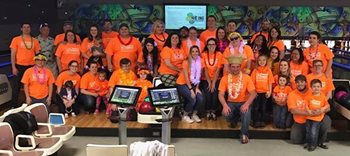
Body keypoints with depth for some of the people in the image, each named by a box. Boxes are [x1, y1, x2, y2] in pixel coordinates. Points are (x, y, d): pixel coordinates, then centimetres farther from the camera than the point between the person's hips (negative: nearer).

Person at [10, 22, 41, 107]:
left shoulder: (35, 40, 6)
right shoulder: (16, 39, -1)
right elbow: (13, 54, -2)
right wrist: (13, 67, -8)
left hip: (31, 66, 2)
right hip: (19, 66, -2)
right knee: (16, 86, 3)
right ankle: (14, 105, 13)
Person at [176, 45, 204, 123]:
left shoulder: (200, 62, 2)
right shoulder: (186, 62, -13)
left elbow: (198, 76, 3)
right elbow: (186, 78, -16)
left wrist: (197, 88, -8)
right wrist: (191, 90, -20)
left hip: (193, 84, 5)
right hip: (182, 84, -5)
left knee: (201, 99, -18)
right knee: (192, 99, -25)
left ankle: (194, 114, 7)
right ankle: (185, 116, -1)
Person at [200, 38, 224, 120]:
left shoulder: (219, 54, -3)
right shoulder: (203, 54, -3)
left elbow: (218, 70, -7)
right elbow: (205, 70, -5)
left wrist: (213, 83, -12)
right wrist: (209, 82, -10)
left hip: (216, 79, 0)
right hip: (206, 79, 0)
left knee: (215, 93, -22)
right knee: (208, 94, -21)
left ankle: (213, 111, -1)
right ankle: (208, 112, 0)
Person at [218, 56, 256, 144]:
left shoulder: (246, 77, -6)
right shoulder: (225, 78, -3)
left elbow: (253, 93, -10)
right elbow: (221, 94, -7)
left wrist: (246, 104, -28)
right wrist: (225, 105, -26)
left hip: (243, 102, -1)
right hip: (231, 103, 2)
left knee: (246, 112, -34)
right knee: (226, 113, -28)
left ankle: (244, 134, -13)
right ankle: (234, 120, 11)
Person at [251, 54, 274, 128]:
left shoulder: (268, 70, -1)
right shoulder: (255, 70, -2)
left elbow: (270, 82, 0)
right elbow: (252, 82, -2)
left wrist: (269, 92, -4)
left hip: (265, 92, 1)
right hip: (257, 92, -1)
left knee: (263, 108, 10)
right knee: (256, 107, 5)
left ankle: (262, 121, 20)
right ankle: (255, 121, 13)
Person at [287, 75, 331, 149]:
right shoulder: (292, 94, -6)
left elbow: (327, 107, -8)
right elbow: (293, 110, -20)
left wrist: (321, 111, -33)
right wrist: (308, 113, -33)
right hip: (299, 123, 0)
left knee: (326, 120, -28)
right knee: (295, 140, -16)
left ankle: (320, 141, -5)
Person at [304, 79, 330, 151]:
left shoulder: (323, 97, -3)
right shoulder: (309, 96, 0)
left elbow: (327, 105, 2)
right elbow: (306, 105, 1)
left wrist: (322, 109, -14)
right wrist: (308, 110, -15)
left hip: (317, 117, -3)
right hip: (309, 116, 3)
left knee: (314, 132, -5)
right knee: (308, 131, 13)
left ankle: (313, 144, 12)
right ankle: (308, 143, 30)